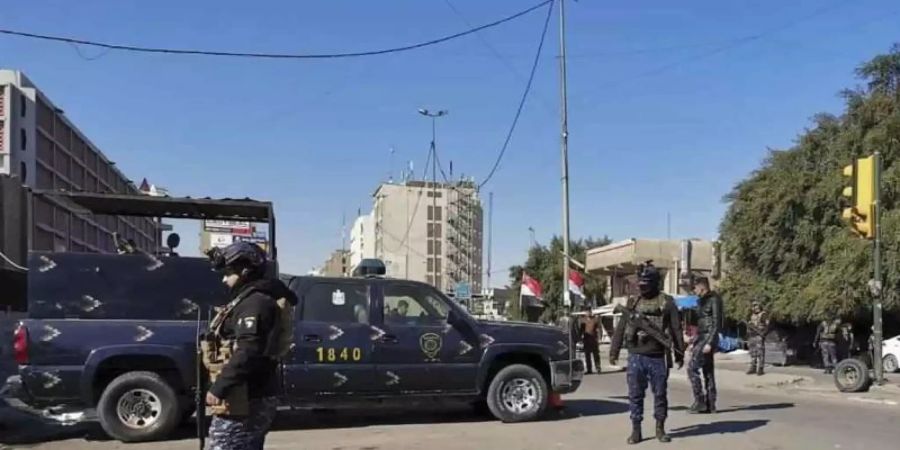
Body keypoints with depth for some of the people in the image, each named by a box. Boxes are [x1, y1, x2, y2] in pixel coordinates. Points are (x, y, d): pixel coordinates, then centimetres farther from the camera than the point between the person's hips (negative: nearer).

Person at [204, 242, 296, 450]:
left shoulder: (254, 303, -14)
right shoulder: (250, 300, 21)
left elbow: (248, 353, -26)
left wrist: (219, 387, -28)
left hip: (242, 404, -11)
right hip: (253, 401, 11)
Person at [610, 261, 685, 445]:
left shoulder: (666, 302, 0)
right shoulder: (632, 303, 8)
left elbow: (676, 330, 2)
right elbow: (620, 329, 10)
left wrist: (680, 353, 1)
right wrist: (613, 352, 8)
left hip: (658, 358, -2)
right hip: (635, 357, 2)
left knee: (660, 394, 6)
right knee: (635, 395, 3)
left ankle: (660, 428, 19)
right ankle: (636, 430, 11)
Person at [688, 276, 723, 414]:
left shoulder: (714, 299, -11)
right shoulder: (702, 301, 16)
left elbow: (716, 323, -16)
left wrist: (710, 343, -22)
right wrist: (696, 343, 20)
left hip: (708, 338, -10)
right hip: (702, 338, 10)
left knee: (692, 368, -12)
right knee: (708, 371, 9)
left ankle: (700, 401, -9)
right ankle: (710, 404, 12)